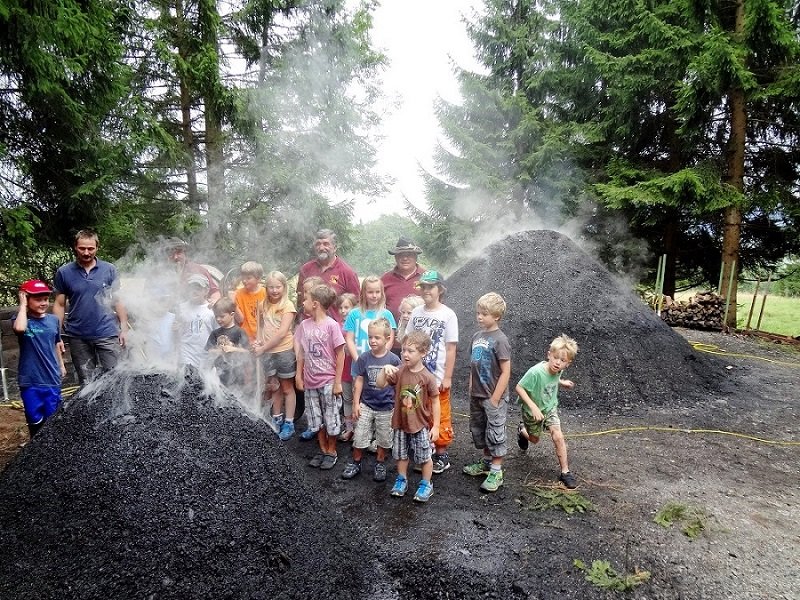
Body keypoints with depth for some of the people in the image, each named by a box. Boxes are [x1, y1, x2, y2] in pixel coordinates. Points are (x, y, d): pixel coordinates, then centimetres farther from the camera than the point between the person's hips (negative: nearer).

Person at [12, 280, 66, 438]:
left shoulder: (53, 320, 3)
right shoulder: (22, 320, -7)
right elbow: (19, 328, -33)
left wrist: (61, 364, 21)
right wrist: (22, 305, -20)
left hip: (51, 379, 3)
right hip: (30, 381, -2)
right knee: (35, 421, 7)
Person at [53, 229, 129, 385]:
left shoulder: (109, 269, 0)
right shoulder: (64, 272, 1)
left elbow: (118, 301, 3)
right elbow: (59, 305, 5)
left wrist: (124, 329, -2)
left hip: (107, 333, -1)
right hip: (78, 337, 1)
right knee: (85, 382, 12)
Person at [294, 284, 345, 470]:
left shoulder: (331, 325, -16)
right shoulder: (304, 325, 0)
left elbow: (340, 354, -12)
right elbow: (301, 352, 10)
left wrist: (337, 382, -12)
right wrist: (299, 375, 8)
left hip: (328, 381, -5)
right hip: (311, 381, 5)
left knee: (331, 419, 7)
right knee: (316, 419, 15)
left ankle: (331, 451, 26)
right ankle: (322, 450, 32)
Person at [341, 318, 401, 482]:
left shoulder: (393, 360, -12)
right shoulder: (364, 358, -9)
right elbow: (359, 381, -2)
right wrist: (356, 403, -1)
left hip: (386, 407, -1)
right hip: (366, 404, 1)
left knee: (384, 438, 14)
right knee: (359, 436, 8)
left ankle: (380, 464, 34)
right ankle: (355, 463, 29)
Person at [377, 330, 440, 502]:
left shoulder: (427, 377, -18)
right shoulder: (399, 372, -8)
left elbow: (435, 402, -10)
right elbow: (380, 384, -10)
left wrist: (436, 426, -9)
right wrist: (385, 369, -27)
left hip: (421, 425, -3)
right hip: (401, 424, 4)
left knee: (424, 457, 11)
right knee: (401, 455, 19)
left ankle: (426, 485, 32)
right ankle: (401, 480, 40)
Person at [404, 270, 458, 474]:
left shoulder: (448, 315, -9)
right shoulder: (416, 313, 3)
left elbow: (451, 349, -8)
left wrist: (447, 377, -10)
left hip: (437, 377, -4)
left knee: (440, 418, 7)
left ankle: (441, 455, 23)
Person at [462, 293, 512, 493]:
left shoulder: (500, 340, -16)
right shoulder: (477, 336, 5)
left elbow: (505, 372, -16)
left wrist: (495, 399, -16)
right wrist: (471, 390, 10)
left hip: (493, 397, -7)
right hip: (477, 395, 7)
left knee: (495, 433, 4)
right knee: (478, 429, 19)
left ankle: (496, 472, 16)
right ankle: (486, 460, 38)